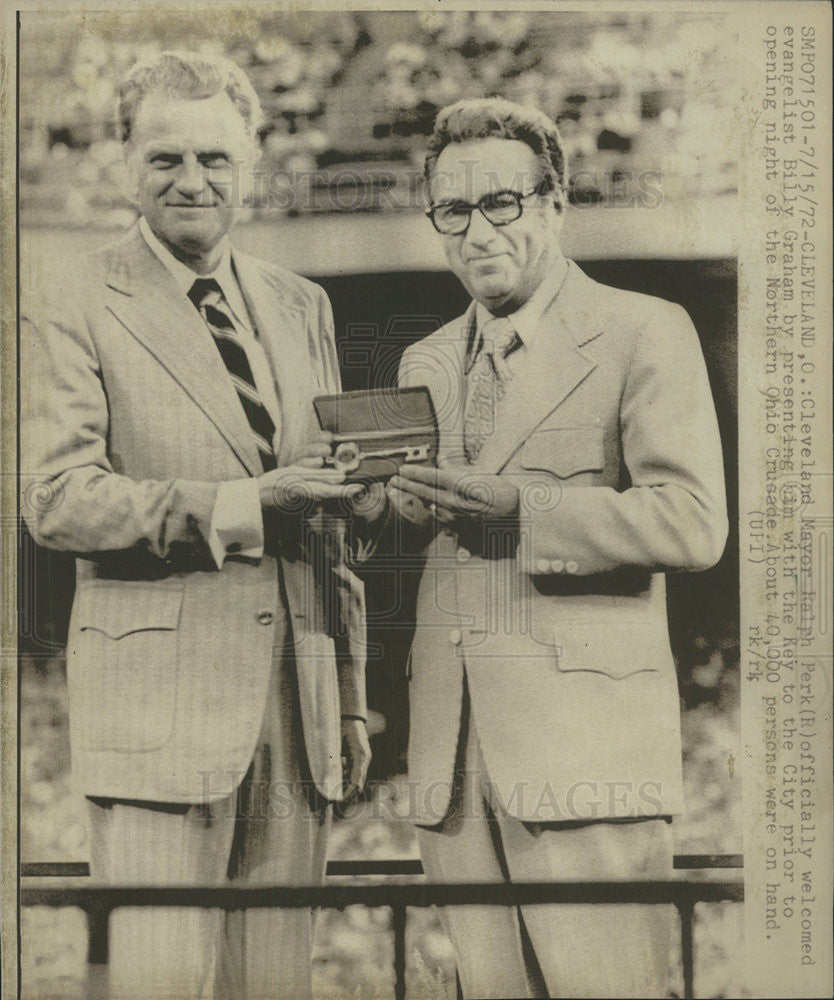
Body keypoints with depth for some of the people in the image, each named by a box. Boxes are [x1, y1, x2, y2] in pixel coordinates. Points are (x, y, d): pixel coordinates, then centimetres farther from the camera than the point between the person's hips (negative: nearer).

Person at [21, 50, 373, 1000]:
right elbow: (57, 500, -12)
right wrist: (240, 505, -20)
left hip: (296, 704, 5)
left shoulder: (302, 307, 15)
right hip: (158, 702, -5)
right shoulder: (71, 315, -1)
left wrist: (351, 698, 15)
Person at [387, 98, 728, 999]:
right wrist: (398, 506, -4)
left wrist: (520, 509, -18)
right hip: (453, 753, 6)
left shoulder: (644, 333, 0)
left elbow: (693, 525, -10)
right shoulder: (425, 362, 19)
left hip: (583, 742, -5)